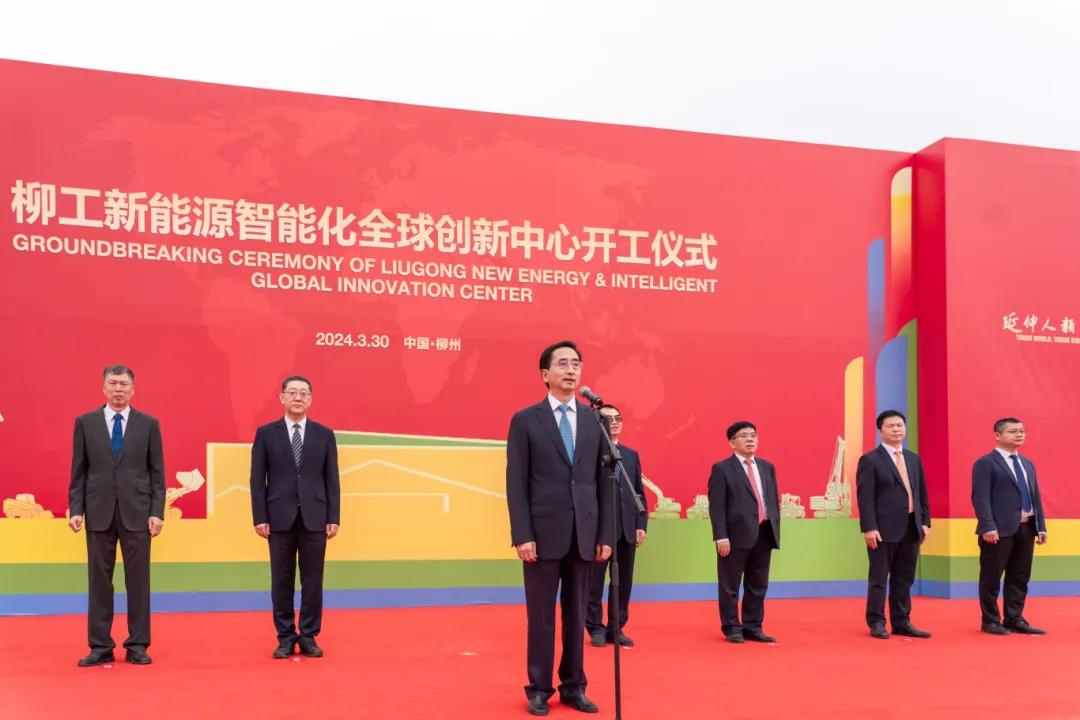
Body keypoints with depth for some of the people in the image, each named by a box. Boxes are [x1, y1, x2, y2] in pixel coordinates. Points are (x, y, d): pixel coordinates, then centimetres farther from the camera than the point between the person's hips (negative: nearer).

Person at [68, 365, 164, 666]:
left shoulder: (149, 424, 4)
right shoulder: (85, 423, 5)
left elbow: (157, 472, 3)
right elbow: (78, 472, 5)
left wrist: (157, 512, -4)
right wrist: (75, 509, -3)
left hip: (136, 513, 0)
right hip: (99, 513, 1)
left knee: (138, 581, 3)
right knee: (99, 581, 4)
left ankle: (137, 645, 10)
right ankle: (100, 647, 11)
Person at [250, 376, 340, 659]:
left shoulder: (324, 434, 6)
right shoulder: (266, 433, 3)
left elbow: (332, 480, 5)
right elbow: (257, 480, 1)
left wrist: (334, 518, -2)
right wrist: (259, 518, -6)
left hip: (315, 518, 1)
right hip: (280, 518, -1)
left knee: (312, 581, 4)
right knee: (282, 581, 5)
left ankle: (308, 637, 13)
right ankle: (285, 638, 14)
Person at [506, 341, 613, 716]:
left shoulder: (594, 421, 8)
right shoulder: (525, 420, -1)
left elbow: (604, 482, 8)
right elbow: (516, 483, -4)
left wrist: (605, 534, 2)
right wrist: (522, 535, -11)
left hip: (584, 535, 3)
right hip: (543, 533, -3)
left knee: (577, 614, 10)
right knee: (541, 615, 5)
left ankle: (573, 686, 19)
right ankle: (539, 689, 14)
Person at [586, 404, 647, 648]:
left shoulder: (632, 455, 15)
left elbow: (640, 492, 14)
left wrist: (641, 525, 6)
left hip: (627, 527, 6)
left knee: (624, 581, 9)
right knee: (594, 581, 3)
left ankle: (616, 628, 18)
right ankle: (596, 628, 13)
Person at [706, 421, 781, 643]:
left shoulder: (767, 467, 14)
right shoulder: (722, 469, -4)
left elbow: (774, 501, 15)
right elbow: (716, 506, -9)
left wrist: (775, 531, 8)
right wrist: (721, 537, -15)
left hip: (764, 533, 6)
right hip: (737, 535, -6)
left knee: (758, 586, 11)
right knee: (730, 586, 2)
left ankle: (753, 628, 21)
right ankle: (732, 629, 13)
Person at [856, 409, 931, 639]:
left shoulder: (914, 459, 14)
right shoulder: (870, 460, -6)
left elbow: (922, 493, 16)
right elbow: (865, 497, -11)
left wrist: (925, 522, 8)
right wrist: (869, 528, -17)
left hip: (911, 528, 6)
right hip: (884, 529, -6)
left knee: (905, 579, 11)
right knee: (879, 578, 1)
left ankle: (901, 622, 19)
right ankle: (876, 623, 9)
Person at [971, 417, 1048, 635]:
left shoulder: (1028, 464, 18)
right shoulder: (986, 463, -6)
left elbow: (1035, 497, 18)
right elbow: (980, 498, -13)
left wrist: (1041, 526, 10)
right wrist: (988, 527, -20)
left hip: (1026, 528, 7)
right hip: (999, 530, -7)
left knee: (1020, 578, 11)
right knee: (992, 578, 0)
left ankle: (1014, 619, 19)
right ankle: (990, 621, 9)